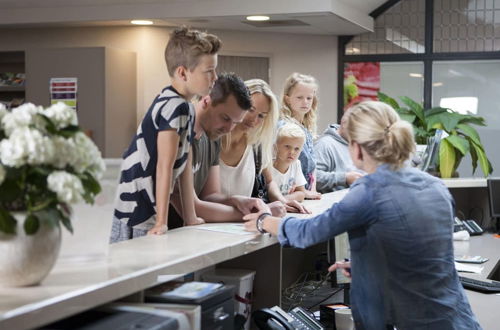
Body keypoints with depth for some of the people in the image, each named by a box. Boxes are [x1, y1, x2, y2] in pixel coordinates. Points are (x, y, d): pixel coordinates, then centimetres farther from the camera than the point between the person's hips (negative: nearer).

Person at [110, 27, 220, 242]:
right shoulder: (175, 107, -18)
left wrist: (191, 217, 11)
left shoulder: (185, 107, 11)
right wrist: (161, 222, -19)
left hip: (148, 213, 9)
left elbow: (185, 164, 11)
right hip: (138, 219, -9)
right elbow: (164, 167, -20)